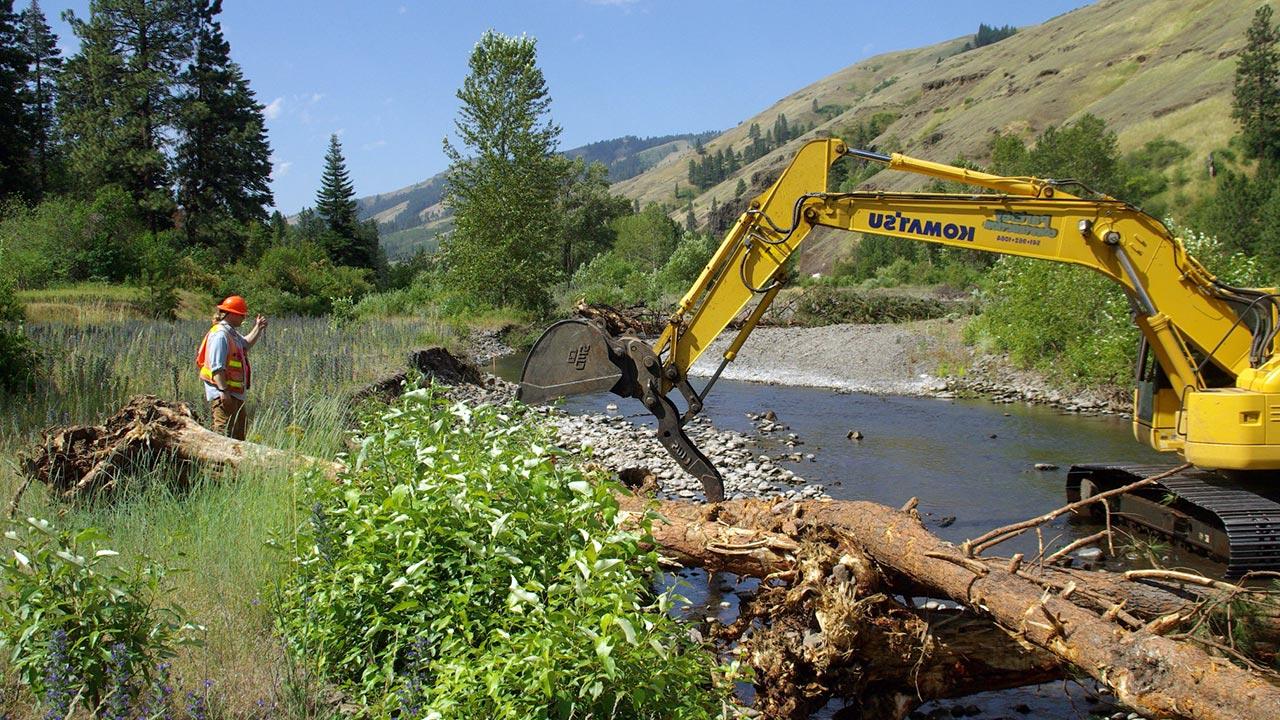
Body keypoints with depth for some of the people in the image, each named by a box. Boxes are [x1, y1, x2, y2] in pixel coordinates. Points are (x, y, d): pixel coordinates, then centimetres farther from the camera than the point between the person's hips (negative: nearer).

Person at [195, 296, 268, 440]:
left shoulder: (232, 333, 15)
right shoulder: (220, 334, -17)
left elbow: (246, 344, 36)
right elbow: (217, 366, -23)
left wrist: (258, 328, 23)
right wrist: (224, 391, -28)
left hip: (236, 393, 11)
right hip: (223, 394, -11)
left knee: (238, 436, 17)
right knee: (225, 431, -13)